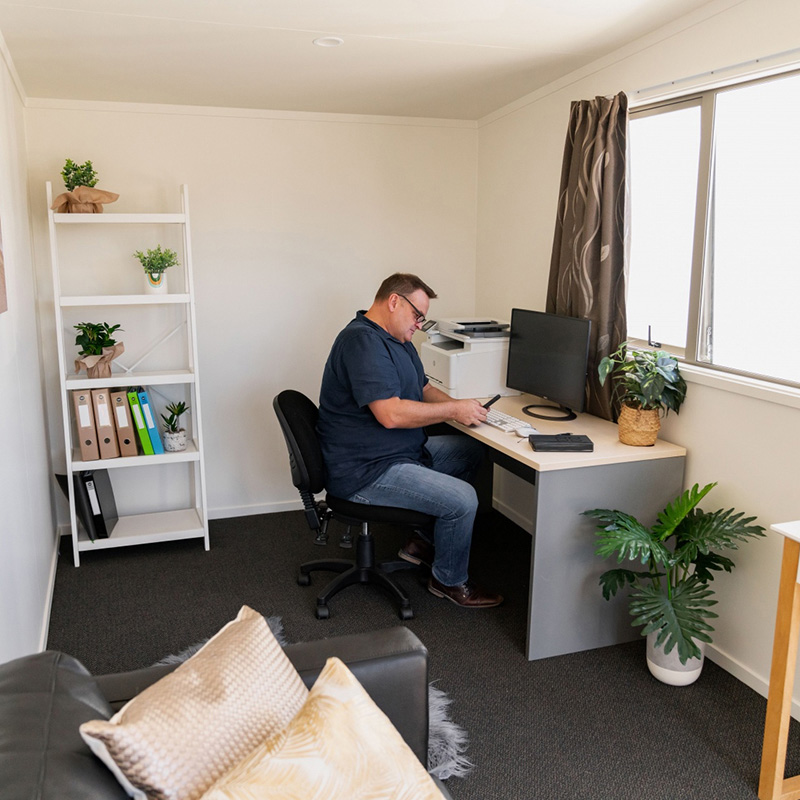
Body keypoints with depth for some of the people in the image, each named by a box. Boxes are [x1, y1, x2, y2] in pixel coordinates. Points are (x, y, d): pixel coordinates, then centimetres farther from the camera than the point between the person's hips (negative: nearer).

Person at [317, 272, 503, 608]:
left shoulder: (396, 339, 14)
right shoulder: (362, 340, -21)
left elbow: (422, 388, 22)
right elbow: (390, 414, -29)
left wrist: (459, 406, 1)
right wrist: (454, 410, -18)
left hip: (402, 451, 11)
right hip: (365, 472, -11)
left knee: (471, 450, 14)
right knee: (463, 499, -19)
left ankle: (423, 540, 19)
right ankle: (449, 581, 8)